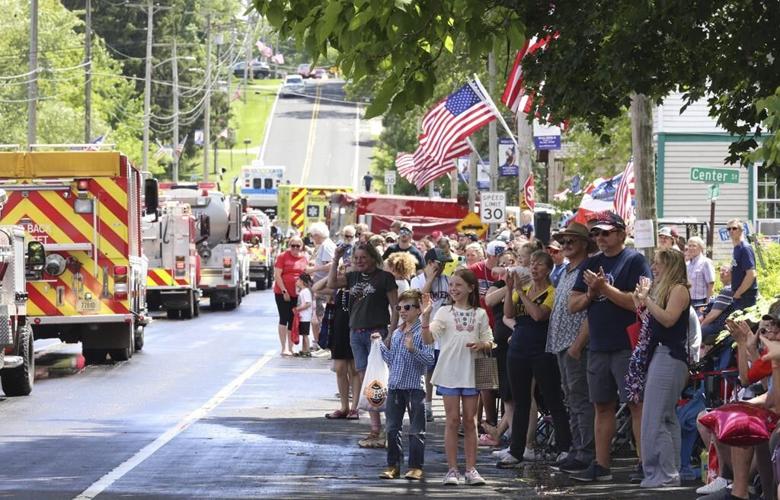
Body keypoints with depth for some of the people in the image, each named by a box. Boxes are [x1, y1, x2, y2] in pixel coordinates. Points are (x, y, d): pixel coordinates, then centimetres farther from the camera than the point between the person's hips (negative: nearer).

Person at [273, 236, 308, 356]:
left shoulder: (304, 259, 8)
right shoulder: (283, 256, -5)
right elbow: (277, 275, -9)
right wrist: (284, 291, -14)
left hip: (297, 294, 4)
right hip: (282, 293, -4)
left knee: (293, 321, 8)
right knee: (284, 319, -7)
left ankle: (290, 348, 16)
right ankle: (284, 348, -7)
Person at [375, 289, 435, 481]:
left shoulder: (423, 332, -7)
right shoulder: (396, 334, 14)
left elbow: (429, 359, -15)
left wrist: (413, 349, -27)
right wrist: (380, 344, 10)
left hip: (415, 386, -6)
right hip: (395, 385, 6)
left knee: (416, 429, 1)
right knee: (392, 428, 8)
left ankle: (416, 466, 7)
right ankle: (393, 465, 15)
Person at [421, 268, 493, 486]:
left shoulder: (480, 314, 6)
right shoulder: (444, 312, 1)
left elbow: (489, 342, 10)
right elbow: (429, 339, -9)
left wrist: (481, 345, -13)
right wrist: (425, 316, -24)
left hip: (471, 373, 1)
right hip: (449, 372, -1)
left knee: (470, 421, 5)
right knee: (452, 420, -1)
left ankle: (471, 469, 9)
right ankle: (452, 470, 2)